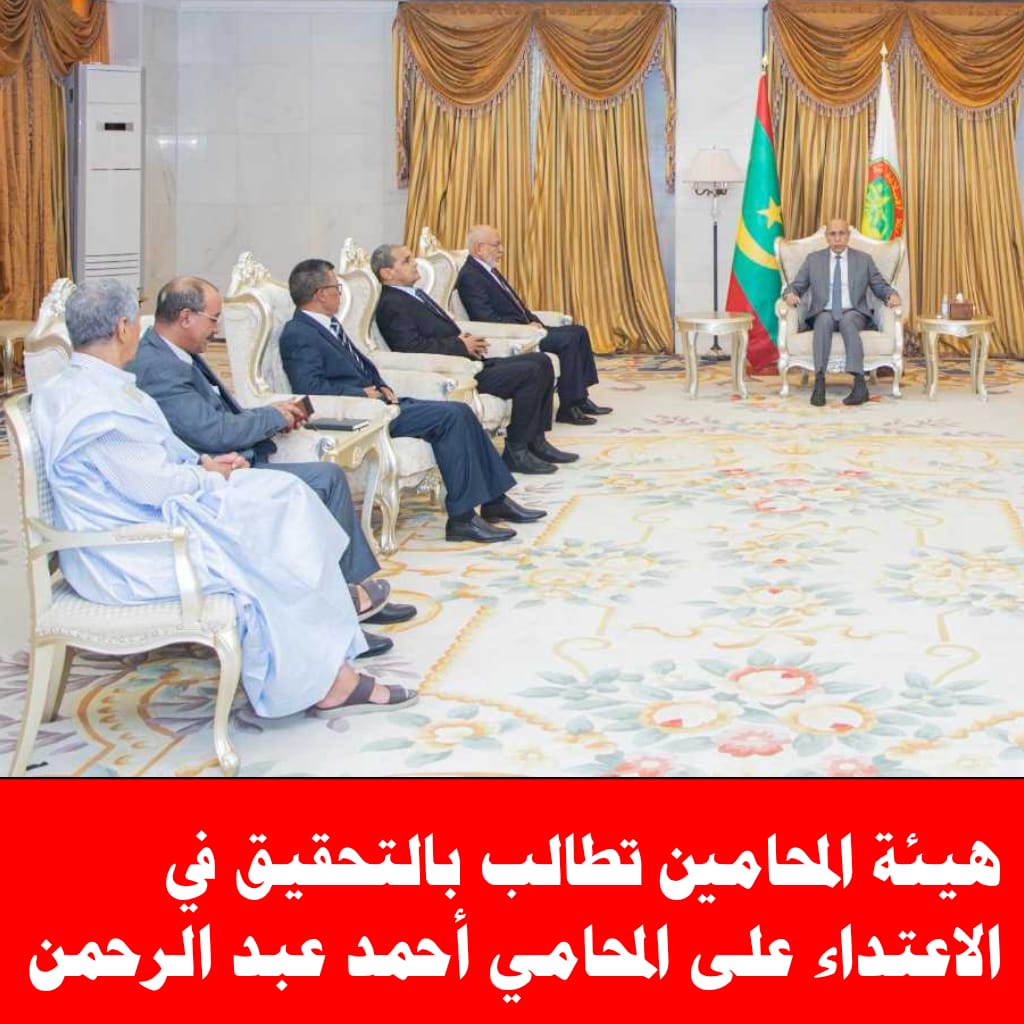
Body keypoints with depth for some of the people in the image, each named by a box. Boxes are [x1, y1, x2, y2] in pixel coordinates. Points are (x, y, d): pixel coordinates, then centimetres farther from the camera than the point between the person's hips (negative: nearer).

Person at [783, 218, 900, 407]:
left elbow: (880, 286, 13)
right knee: (824, 320, -36)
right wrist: (790, 294, -13)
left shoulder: (864, 260, 13)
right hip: (824, 313, 1)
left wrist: (892, 295, -10)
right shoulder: (813, 260, 14)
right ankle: (819, 382, -47)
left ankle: (859, 384, -49)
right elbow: (796, 286, 12)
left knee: (847, 320, -37)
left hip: (853, 314, -1)